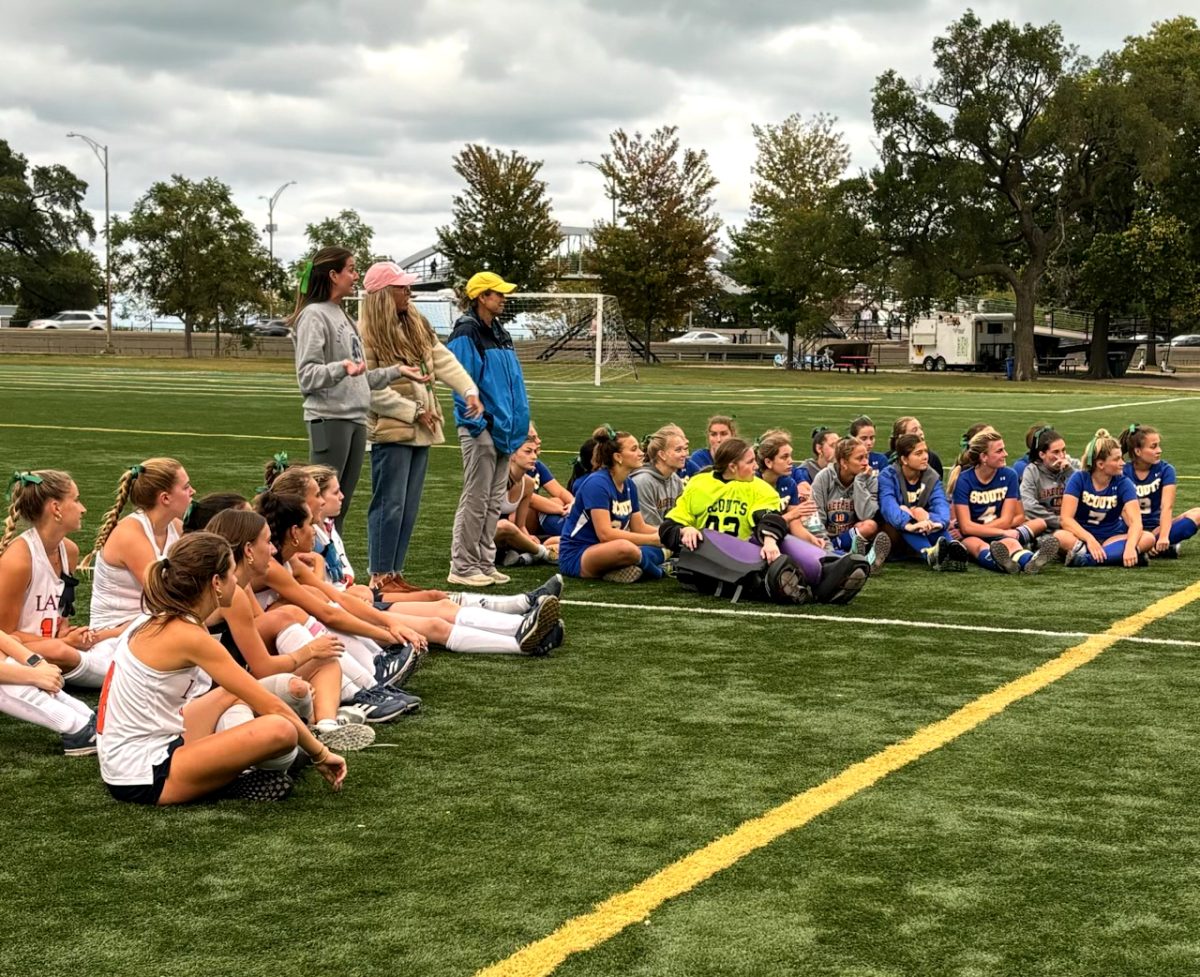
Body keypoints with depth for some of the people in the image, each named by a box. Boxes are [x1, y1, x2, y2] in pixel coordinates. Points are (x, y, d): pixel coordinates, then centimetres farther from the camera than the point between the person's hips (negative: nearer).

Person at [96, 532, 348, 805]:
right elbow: (271, 707, -13)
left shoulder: (158, 619, 9)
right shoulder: (189, 636, -17)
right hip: (143, 781, -10)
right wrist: (321, 754, -3)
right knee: (279, 730, -23)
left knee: (235, 692, 24)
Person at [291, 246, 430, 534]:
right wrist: (342, 368, -31)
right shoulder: (314, 315, -7)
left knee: (341, 506, 10)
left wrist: (397, 370, 19)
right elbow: (307, 375, -15)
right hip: (329, 418, -9)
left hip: (356, 418, 9)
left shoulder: (343, 316, 20)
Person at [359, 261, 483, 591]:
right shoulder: (367, 335, -13)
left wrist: (470, 391, -8)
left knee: (409, 507, 11)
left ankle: (395, 573, 18)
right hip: (391, 431, -8)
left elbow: (443, 359, 7)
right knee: (389, 505, -5)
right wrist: (414, 411, -13)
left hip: (420, 431, 8)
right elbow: (372, 390, -16)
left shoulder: (417, 325, 11)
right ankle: (380, 576, 2)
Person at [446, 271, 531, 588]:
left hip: (502, 428, 9)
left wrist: (520, 421, 14)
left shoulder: (499, 334, 17)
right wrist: (476, 423, -19)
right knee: (475, 500, -6)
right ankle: (462, 567, 0)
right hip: (481, 428, -9)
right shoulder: (466, 333, -10)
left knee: (493, 502, 12)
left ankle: (484, 563, 19)